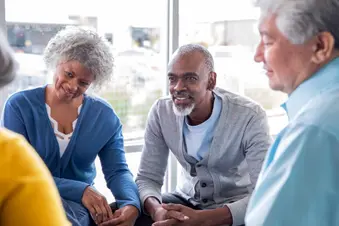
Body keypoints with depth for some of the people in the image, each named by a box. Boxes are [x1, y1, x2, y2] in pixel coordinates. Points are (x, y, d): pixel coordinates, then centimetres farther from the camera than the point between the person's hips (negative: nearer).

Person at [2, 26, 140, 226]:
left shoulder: (104, 116, 2)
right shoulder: (20, 106, -6)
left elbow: (117, 171, -2)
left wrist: (131, 204, -26)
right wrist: (80, 190, -25)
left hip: (79, 205, 3)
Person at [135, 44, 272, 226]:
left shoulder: (250, 117, -23)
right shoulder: (161, 112, -9)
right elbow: (147, 178, -7)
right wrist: (156, 210, -30)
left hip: (237, 207, -3)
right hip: (187, 200, 3)